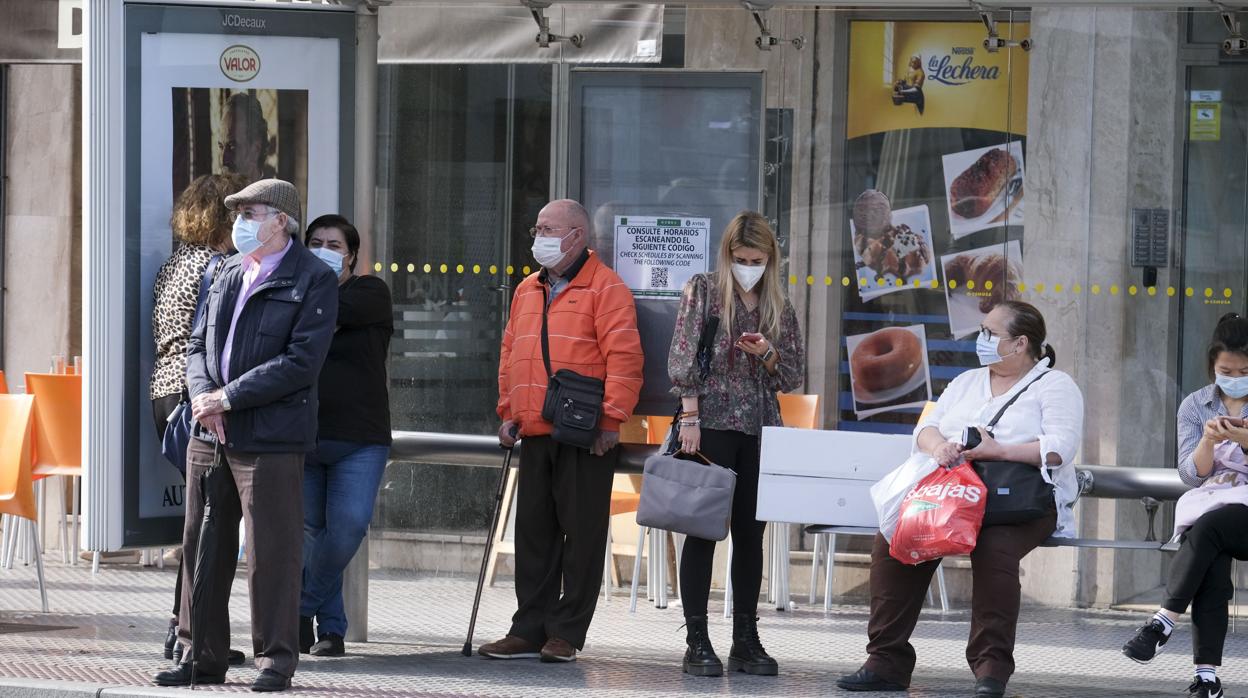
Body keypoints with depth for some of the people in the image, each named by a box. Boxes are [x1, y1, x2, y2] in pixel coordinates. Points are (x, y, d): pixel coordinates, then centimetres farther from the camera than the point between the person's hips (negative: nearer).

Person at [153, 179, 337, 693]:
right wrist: (202, 393, -5)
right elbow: (198, 344, 17)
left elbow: (302, 362, -14)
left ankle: (275, 659, 4)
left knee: (271, 553, -4)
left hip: (270, 438, -7)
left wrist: (228, 397, -15)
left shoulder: (314, 280, -5)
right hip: (211, 434, 7)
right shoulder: (229, 275, 16)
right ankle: (202, 656, 17)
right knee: (201, 548, 9)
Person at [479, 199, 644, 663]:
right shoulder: (527, 291, 18)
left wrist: (611, 418, -16)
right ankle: (529, 629, 13)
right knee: (534, 532, 9)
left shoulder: (605, 288, -5)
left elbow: (624, 358, -11)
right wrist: (509, 412, 15)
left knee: (582, 532, -2)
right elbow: (510, 356, 23)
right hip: (535, 434, 7)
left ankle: (567, 633, 2)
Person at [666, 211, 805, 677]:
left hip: (759, 429, 4)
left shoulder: (779, 307, 11)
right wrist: (690, 417, -13)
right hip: (712, 425, -4)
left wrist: (766, 354, -9)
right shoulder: (703, 291, 0)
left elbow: (793, 376, 11)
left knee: (751, 533, 6)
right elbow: (684, 357, -6)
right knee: (703, 530, -2)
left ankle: (745, 640, 11)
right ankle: (697, 642, 0)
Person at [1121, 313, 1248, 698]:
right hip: (1207, 504, 2)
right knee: (1212, 575, -31)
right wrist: (1208, 441, -14)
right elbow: (1192, 474, 5)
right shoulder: (1194, 406, 12)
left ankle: (1163, 622, -34)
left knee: (1207, 527, -36)